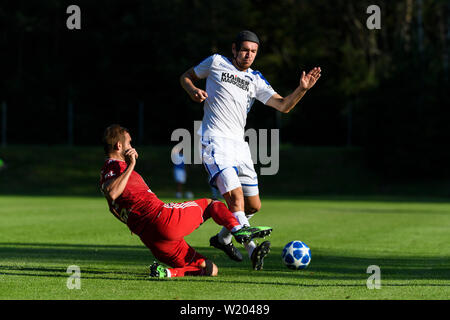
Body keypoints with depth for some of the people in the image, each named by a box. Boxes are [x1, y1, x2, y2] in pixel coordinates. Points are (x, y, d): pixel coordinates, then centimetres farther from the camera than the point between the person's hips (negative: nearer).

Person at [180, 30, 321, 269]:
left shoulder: (256, 80, 14)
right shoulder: (216, 62, 6)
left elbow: (283, 105, 5)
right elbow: (186, 77, 17)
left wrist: (302, 89, -12)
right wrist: (193, 91, -4)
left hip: (239, 143, 6)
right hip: (215, 141, -6)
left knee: (253, 205, 8)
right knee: (236, 197, -23)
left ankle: (223, 238, 30)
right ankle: (252, 249, -33)